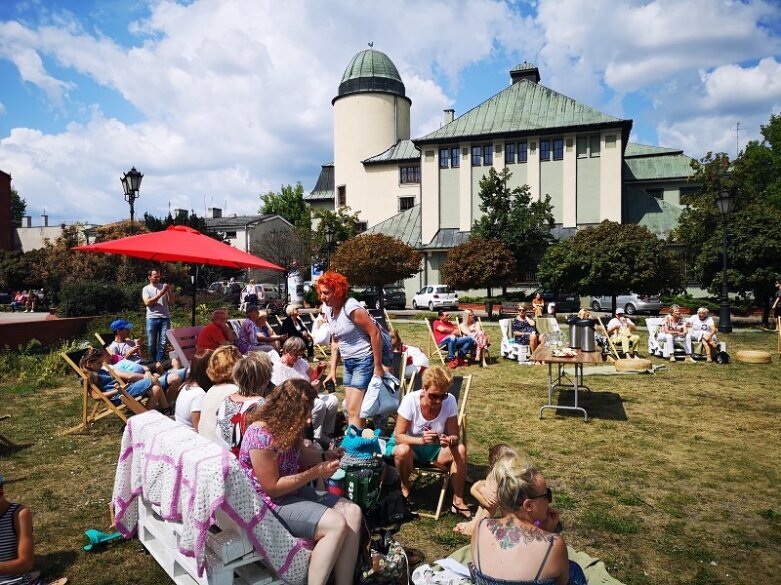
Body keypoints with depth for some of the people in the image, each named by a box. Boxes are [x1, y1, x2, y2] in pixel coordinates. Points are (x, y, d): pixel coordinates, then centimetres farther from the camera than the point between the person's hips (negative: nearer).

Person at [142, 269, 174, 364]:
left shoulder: (164, 286, 10)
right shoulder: (146, 289, 5)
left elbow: (171, 301, 6)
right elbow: (147, 303, -10)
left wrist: (169, 291, -9)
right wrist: (160, 294, -15)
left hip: (165, 318, 1)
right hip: (152, 318, -1)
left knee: (163, 343, -4)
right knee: (151, 344, 4)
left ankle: (159, 362, 2)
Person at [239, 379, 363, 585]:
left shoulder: (286, 427, 2)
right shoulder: (261, 436, -26)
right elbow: (272, 488, -25)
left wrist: (324, 456, 0)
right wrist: (316, 472, -22)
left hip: (294, 491, 9)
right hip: (269, 503, -9)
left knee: (352, 512, -7)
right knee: (336, 524, -25)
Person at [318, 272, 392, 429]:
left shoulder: (352, 308, -20)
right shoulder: (329, 311, 6)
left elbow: (375, 333, -20)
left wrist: (378, 366, -19)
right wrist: (332, 370, 12)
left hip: (364, 361, -9)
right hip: (348, 363, 9)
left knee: (353, 410, -10)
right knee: (351, 409, 12)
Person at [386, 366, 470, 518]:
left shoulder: (450, 401, -19)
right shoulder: (410, 400, -26)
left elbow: (455, 436, -16)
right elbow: (398, 436, -24)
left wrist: (449, 441, -40)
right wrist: (421, 440, -42)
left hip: (435, 449, 2)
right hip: (411, 445, -2)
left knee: (460, 449, -25)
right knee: (403, 450, -36)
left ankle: (458, 501, -9)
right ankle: (405, 489, -6)